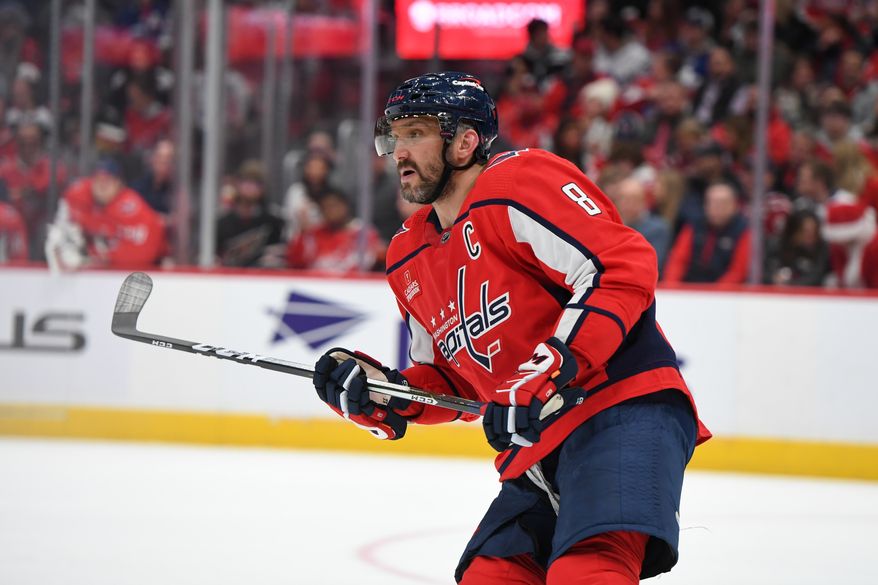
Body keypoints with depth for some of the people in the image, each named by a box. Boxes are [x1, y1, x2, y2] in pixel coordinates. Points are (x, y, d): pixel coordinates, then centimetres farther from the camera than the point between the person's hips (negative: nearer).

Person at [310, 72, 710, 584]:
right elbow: (451, 382, 27)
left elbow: (625, 269, -18)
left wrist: (550, 374, -23)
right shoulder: (411, 260, 20)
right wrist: (381, 392, 6)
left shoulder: (520, 184, -8)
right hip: (540, 450, 9)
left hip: (626, 410, -9)